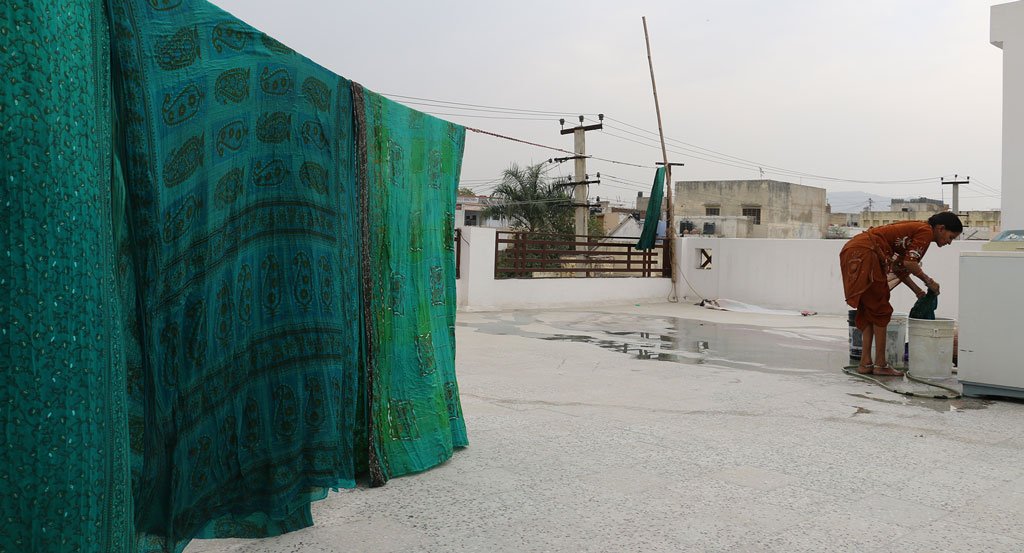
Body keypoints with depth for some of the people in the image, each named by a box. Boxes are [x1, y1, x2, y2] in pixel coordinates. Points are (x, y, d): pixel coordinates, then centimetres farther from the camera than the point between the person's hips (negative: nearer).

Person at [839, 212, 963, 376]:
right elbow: (909, 263, -13)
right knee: (880, 310, 0)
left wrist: (917, 290, 19)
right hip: (864, 253, -10)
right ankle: (880, 365, 4)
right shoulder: (925, 231, -3)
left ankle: (865, 363, 14)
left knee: (869, 311, 14)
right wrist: (928, 281, 1)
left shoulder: (916, 228, 24)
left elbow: (898, 266, 22)